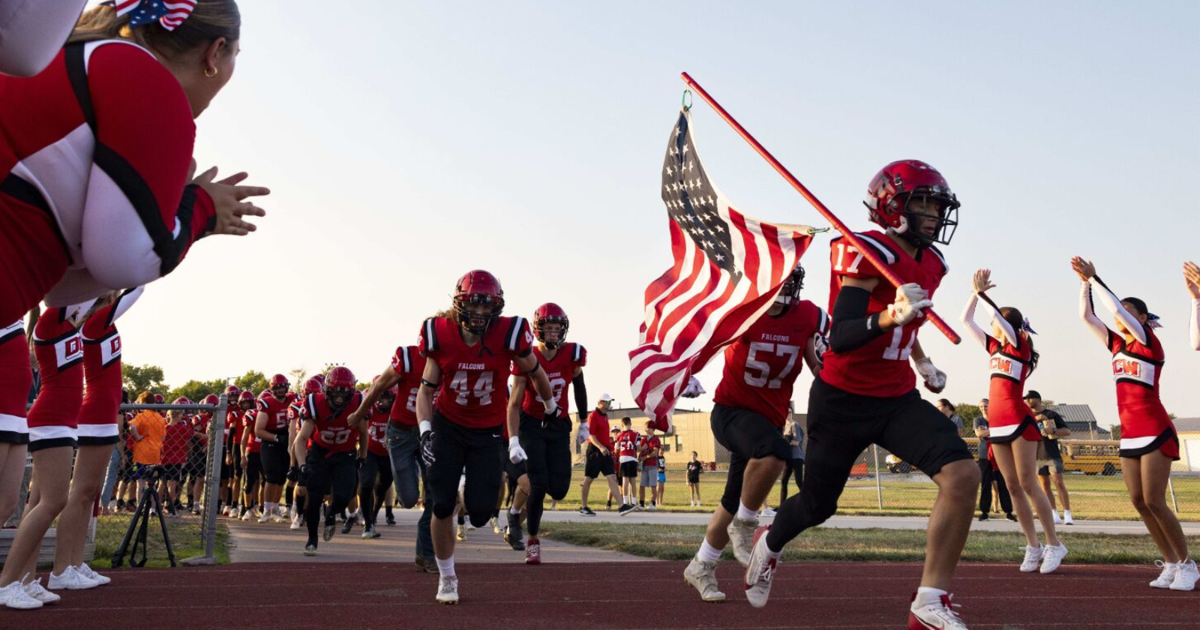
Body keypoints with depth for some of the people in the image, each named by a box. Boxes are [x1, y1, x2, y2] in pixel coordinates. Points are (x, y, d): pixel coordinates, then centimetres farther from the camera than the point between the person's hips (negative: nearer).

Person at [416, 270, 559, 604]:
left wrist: (551, 407, 17)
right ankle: (447, 578, 17)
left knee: (480, 511, -8)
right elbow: (426, 389, -4)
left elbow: (535, 373, 1)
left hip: (487, 432, 0)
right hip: (448, 426, 1)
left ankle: (476, 493, 34)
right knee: (442, 505, -5)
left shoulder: (509, 333, -19)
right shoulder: (441, 335, -15)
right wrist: (425, 431, -17)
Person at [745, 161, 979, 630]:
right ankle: (770, 545, 47)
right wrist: (890, 317, -45)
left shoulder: (931, 265, 5)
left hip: (898, 398, 6)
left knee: (962, 475, -18)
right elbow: (840, 340, -30)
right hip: (843, 400, -6)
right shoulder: (868, 255, -20)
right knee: (818, 505, 10)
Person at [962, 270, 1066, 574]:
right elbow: (966, 320, 16)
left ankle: (1054, 545, -1)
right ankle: (1033, 546, 9)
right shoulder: (994, 347, 15)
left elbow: (1000, 318, -19)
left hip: (1019, 421, -7)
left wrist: (981, 291, -14)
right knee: (1013, 487, 5)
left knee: (1028, 484, -8)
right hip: (997, 424, 7)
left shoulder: (1021, 346, -3)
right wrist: (975, 292, 6)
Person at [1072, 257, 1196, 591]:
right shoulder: (1118, 344, 11)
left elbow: (1118, 307, -17)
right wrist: (1085, 283, 0)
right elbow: (1087, 316, 10)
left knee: (1154, 501, -9)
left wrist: (1094, 277, -13)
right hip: (1129, 433, 7)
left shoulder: (1150, 341, -6)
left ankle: (1187, 564, 5)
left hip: (1155, 431, -7)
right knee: (1138, 502, 2)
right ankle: (1171, 563, 12)